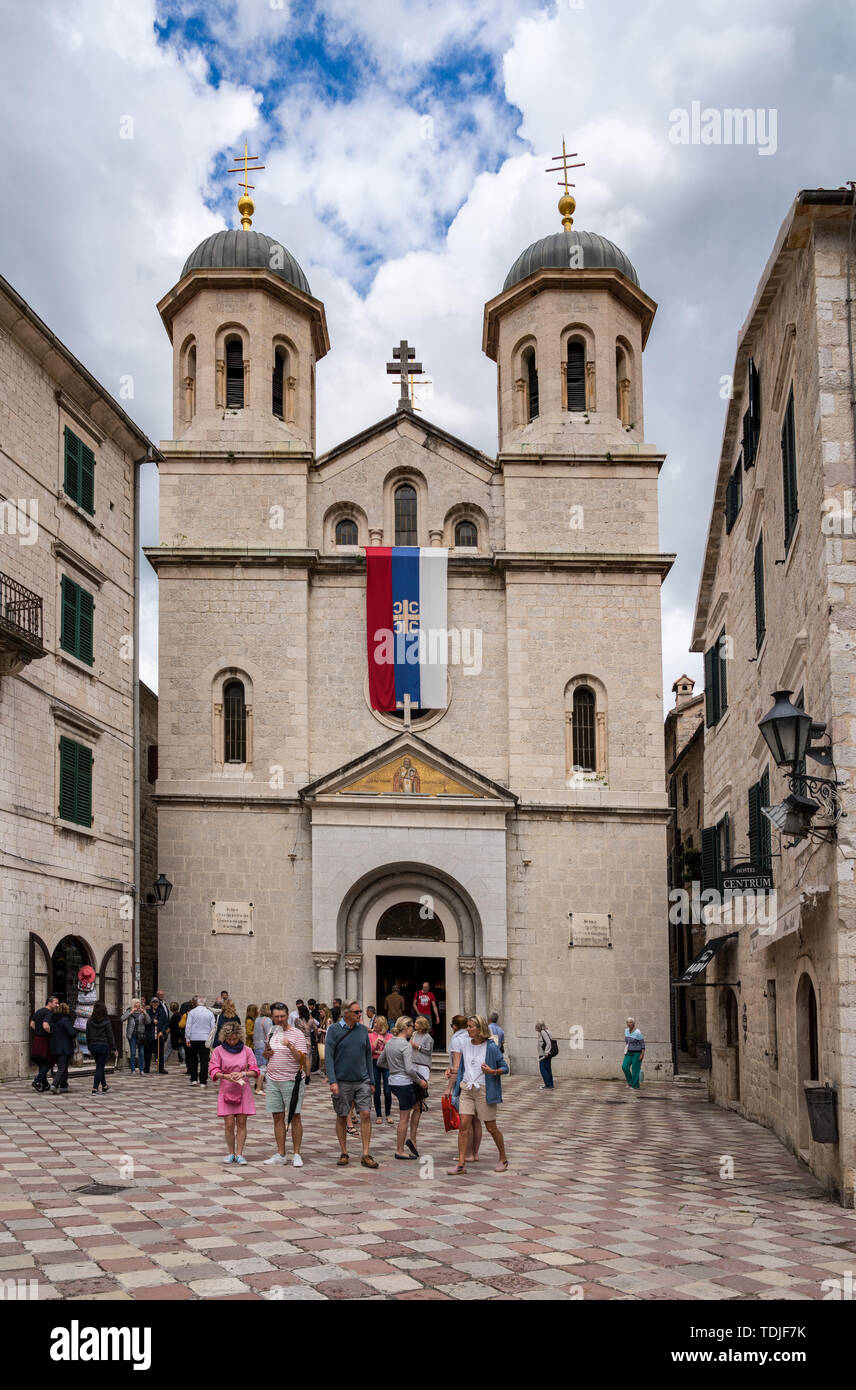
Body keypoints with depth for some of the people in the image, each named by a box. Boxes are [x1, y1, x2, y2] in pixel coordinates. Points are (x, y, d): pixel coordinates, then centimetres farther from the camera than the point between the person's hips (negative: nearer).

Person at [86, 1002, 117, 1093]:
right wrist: (114, 1049, -1)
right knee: (100, 1067, -1)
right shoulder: (106, 1022, -11)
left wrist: (89, 1047, 17)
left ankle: (104, 1086, 32)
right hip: (104, 1046, -4)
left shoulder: (89, 1021, 0)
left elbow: (87, 1035, 7)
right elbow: (110, 1036, -8)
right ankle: (95, 1089, -10)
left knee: (100, 1066, 19)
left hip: (93, 1046, 4)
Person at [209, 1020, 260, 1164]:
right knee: (229, 1124, -2)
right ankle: (230, 1153, 12)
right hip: (226, 1091, -1)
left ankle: (239, 1153, 5)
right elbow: (213, 1071, -4)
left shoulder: (246, 1050, 2)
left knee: (241, 1122, 0)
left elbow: (255, 1071, 0)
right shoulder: (218, 1051, 0)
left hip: (243, 1092, 1)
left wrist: (243, 1073, -19)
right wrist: (225, 1076, -22)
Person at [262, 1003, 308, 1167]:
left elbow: (302, 1059, -13)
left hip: (291, 1080, -5)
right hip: (273, 1081, 5)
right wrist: (266, 1054, 0)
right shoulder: (272, 1032, 12)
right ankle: (280, 1154, 13)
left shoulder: (297, 1034, -6)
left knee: (295, 1117, -1)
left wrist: (290, 1046, -28)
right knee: (278, 1117, 7)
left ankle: (296, 1154, 5)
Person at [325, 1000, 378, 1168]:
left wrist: (371, 1081, 12)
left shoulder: (363, 1030, 7)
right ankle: (344, 1153, 19)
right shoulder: (334, 1030, -5)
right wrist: (332, 1081, -16)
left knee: (366, 1114, -6)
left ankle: (366, 1155, -2)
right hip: (342, 1082, -3)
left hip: (362, 1081, 3)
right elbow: (328, 1056, -8)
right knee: (341, 1117, 6)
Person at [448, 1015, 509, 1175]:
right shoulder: (465, 1045, 5)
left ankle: (503, 1159, 25)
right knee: (464, 1125, -5)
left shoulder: (491, 1047, -10)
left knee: (491, 1127, 6)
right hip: (466, 1089, 4)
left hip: (484, 1090, -4)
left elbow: (504, 1067, -3)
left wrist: (492, 1071, -21)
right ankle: (461, 1164, -4)